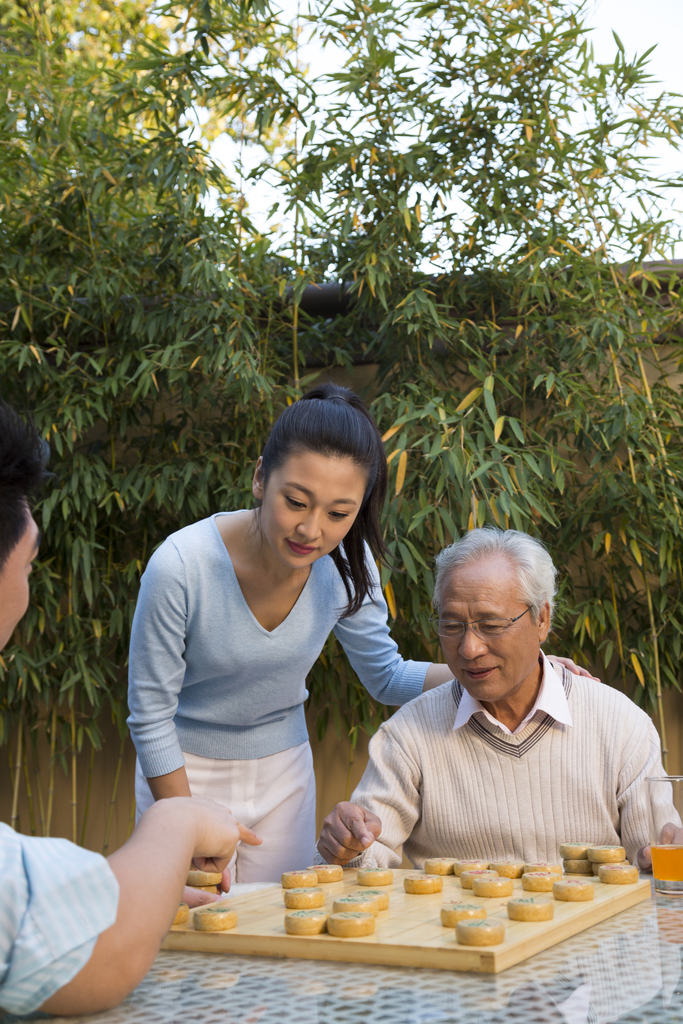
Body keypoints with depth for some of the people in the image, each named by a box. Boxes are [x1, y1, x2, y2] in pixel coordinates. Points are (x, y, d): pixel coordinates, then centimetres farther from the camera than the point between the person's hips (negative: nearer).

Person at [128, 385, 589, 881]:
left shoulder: (347, 563, -17)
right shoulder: (180, 567, -29)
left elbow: (388, 677, -1)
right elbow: (150, 717, -17)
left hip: (283, 771, 3)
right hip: (187, 774, -3)